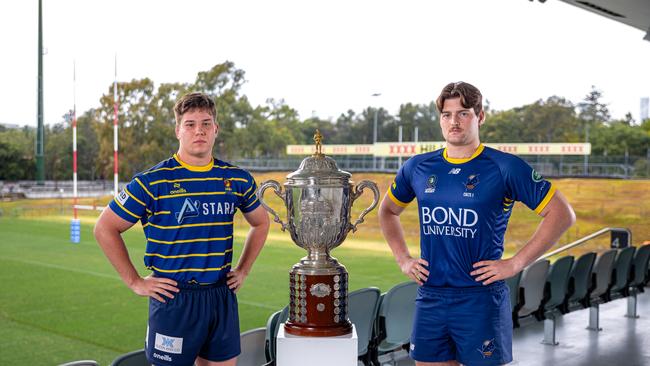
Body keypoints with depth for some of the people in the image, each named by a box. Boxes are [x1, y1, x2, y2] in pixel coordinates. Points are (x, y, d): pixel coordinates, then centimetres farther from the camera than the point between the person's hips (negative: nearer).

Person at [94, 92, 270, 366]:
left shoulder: (237, 179, 5)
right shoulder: (152, 181, -8)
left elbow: (260, 223, 22)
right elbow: (106, 229, -2)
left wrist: (243, 270, 13)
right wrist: (135, 282, -4)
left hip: (222, 296, 4)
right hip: (173, 299, -4)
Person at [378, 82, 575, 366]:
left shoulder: (504, 167, -6)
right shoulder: (418, 167, 7)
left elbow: (562, 214, -4)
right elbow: (388, 211, 24)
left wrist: (515, 264, -9)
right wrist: (403, 260, 11)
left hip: (481, 299, -4)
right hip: (429, 298, 4)